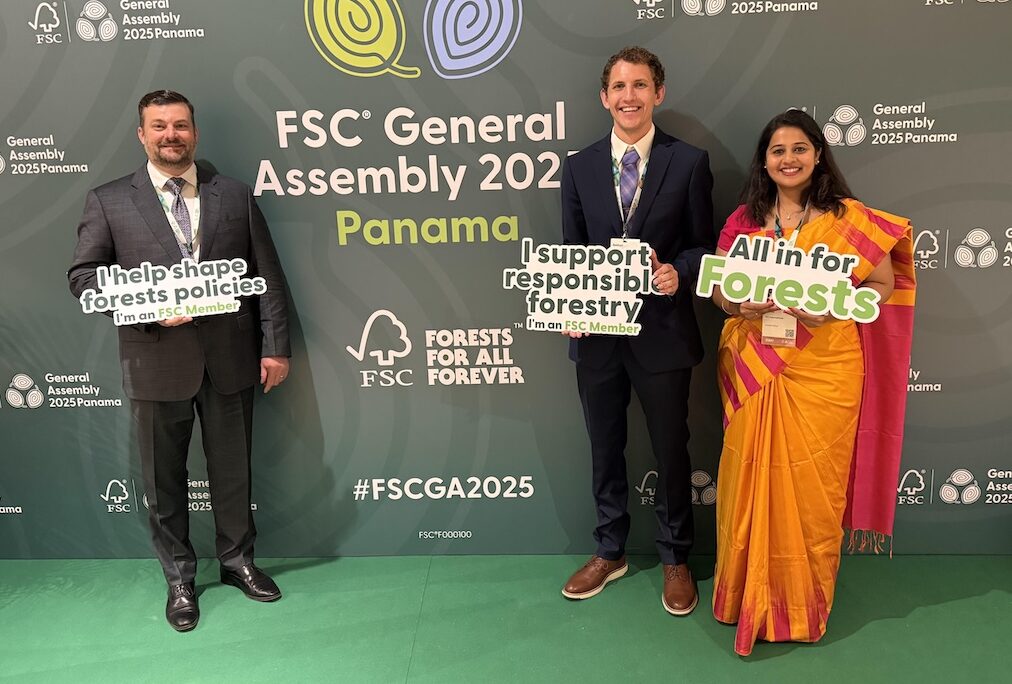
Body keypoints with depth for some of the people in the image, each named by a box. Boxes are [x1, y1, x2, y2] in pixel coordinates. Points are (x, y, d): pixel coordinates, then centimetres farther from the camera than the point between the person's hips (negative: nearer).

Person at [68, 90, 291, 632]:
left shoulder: (234, 195, 6)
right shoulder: (108, 201, 3)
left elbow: (267, 276, 4)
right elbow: (83, 276, 0)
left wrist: (275, 346, -1)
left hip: (229, 358, 1)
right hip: (156, 360, -1)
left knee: (232, 469, 14)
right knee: (163, 478, 11)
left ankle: (237, 561, 35)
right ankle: (179, 579, 29)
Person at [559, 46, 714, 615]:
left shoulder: (689, 162, -3)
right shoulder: (580, 167, 5)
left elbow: (704, 244, 1)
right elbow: (571, 251, 7)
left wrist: (679, 273, -20)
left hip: (662, 330, -2)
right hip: (596, 331, 3)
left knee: (671, 450, 12)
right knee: (605, 448, 16)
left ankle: (676, 559, 32)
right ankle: (610, 552, 36)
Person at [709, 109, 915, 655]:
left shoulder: (848, 218, 1)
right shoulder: (744, 220, 7)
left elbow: (883, 285, 0)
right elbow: (718, 289, 8)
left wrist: (832, 309, -17)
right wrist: (741, 304, -15)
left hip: (824, 369, -1)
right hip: (754, 370, 2)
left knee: (812, 484, 5)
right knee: (753, 480, 5)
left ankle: (804, 600, 24)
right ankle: (752, 591, 24)